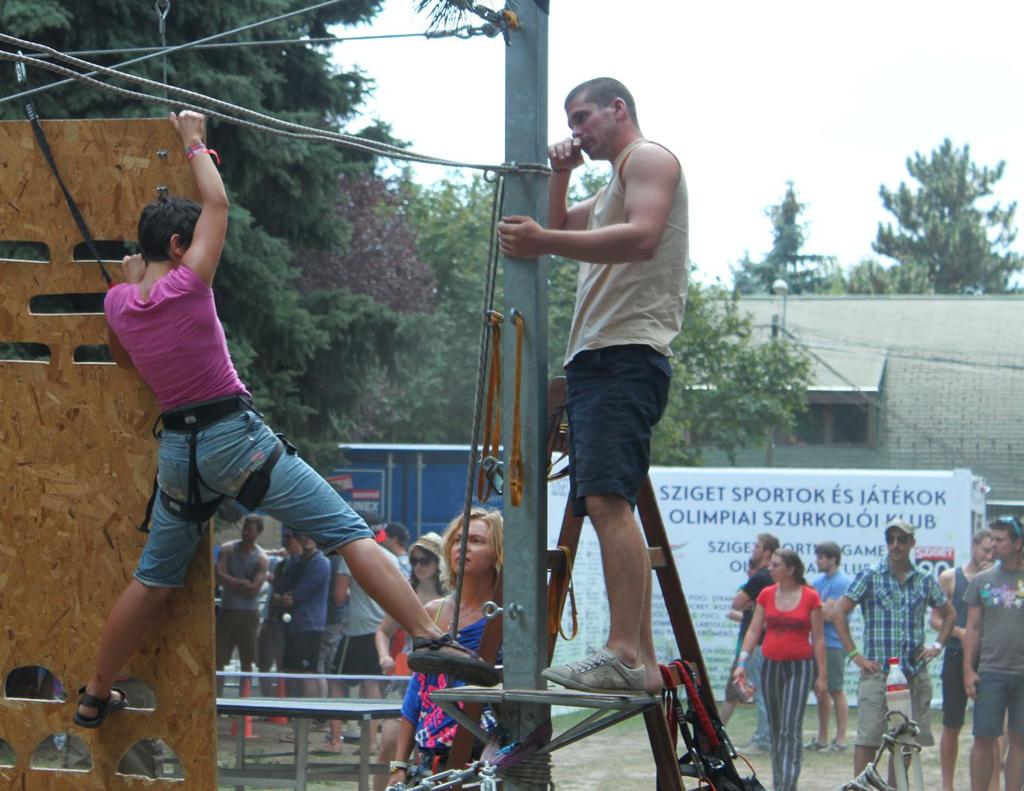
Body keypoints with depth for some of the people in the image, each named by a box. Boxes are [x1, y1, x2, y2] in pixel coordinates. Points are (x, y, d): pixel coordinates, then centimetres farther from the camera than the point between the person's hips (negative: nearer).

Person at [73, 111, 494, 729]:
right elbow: (217, 203, -1)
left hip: (178, 449, 6)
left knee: (154, 579, 19)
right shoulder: (187, 286, -12)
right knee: (348, 531, -7)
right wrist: (194, 143, 12)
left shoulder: (118, 303, 3)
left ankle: (95, 699, 26)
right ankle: (430, 639, -19)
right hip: (236, 438, -6)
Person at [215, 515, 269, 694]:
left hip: (248, 613, -1)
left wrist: (230, 581, -10)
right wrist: (243, 583, -15)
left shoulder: (261, 559, -2)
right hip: (227, 611, 1)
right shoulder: (227, 549, 3)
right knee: (218, 660, -4)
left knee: (246, 662, 2)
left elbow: (253, 589, -12)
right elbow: (220, 578, -8)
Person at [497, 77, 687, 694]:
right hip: (597, 355, 11)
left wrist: (547, 242, -24)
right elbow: (564, 232, 39)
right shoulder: (613, 185, 32)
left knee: (607, 499, -23)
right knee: (606, 507, 6)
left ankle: (626, 653, -31)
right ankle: (642, 659, 5)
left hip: (629, 353, -11)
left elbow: (642, 238, -18)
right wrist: (560, 179, 23)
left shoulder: (650, 158, 0)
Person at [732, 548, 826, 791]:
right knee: (775, 728, 10)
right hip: (771, 665, 4)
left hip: (800, 666, -4)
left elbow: (818, 638, -2)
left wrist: (822, 675, -3)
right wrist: (742, 662, -5)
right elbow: (753, 630, 5)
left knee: (791, 729, -12)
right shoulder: (766, 595, 5)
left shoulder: (810, 597, -4)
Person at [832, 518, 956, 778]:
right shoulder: (870, 576, 0)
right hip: (877, 672, -4)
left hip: (914, 673, 4)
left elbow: (948, 614, 24)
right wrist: (854, 654, -7)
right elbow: (839, 612, -3)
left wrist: (937, 645, 10)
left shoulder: (925, 580, 10)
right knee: (867, 739, -8)